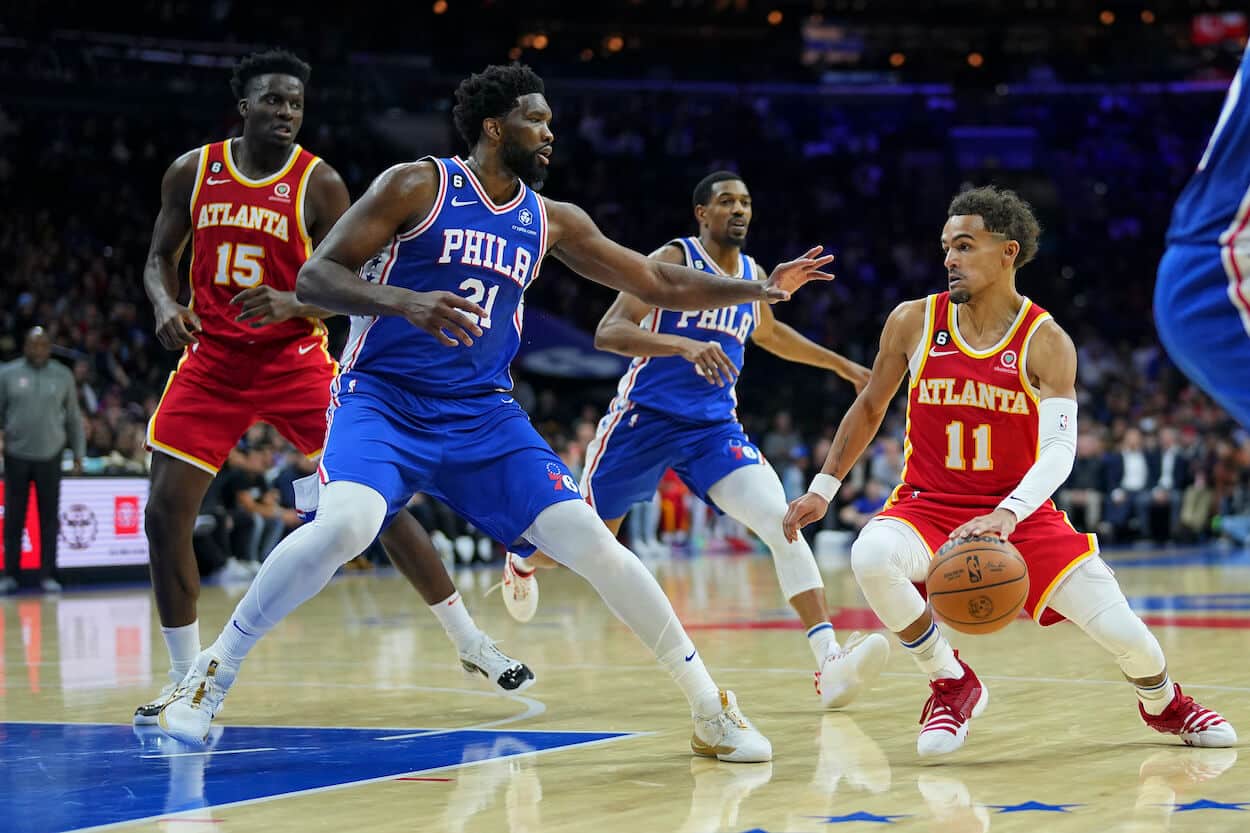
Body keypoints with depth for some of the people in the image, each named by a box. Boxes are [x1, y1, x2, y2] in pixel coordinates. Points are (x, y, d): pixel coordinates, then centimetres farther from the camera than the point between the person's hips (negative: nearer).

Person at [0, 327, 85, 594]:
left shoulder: (63, 376, 5)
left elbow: (74, 417, 10)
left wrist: (78, 453, 8)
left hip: (50, 456, 1)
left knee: (49, 518, 2)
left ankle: (47, 575, 9)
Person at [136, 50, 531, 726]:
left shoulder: (319, 184, -7)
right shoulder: (192, 172, 2)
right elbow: (160, 257, 11)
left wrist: (290, 304, -29)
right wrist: (166, 305, -12)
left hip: (295, 360, -2)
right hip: (211, 360, 2)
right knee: (165, 512, -8)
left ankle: (471, 643, 4)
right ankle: (185, 679, 7)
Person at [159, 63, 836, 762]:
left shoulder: (551, 220, 9)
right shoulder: (417, 185, -4)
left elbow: (659, 285, 17)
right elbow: (316, 278, -10)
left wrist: (761, 290, 7)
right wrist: (404, 300, -27)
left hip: (482, 414, 4)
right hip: (383, 398, -4)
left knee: (589, 540, -9)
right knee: (345, 524, -33)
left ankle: (711, 708, 2)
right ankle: (210, 677, -15)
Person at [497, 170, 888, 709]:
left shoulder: (753, 276, 8)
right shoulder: (673, 260, -11)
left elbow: (769, 334, 32)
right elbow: (608, 333, -23)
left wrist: (843, 366, 33)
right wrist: (685, 344, -38)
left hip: (715, 427, 4)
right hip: (645, 419, -4)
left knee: (782, 522, -19)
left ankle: (829, 663, -27)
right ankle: (522, 562, 49)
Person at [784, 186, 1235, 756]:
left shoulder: (1046, 343, -10)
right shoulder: (914, 322, -3)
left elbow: (1060, 448, -20)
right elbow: (870, 407, 13)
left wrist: (1007, 515, -37)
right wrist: (823, 488, 11)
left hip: (1022, 512, -1)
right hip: (929, 508, 1)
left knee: (1122, 630, -10)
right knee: (870, 556, -34)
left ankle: (1164, 704, 30)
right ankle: (952, 685, -10)